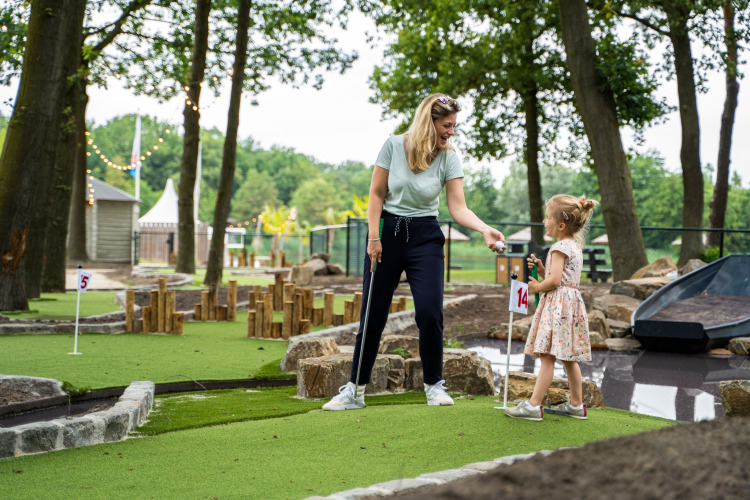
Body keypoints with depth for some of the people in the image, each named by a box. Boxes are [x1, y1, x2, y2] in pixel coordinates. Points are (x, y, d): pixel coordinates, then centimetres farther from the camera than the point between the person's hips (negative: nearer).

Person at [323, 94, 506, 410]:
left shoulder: (449, 158, -4)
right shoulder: (394, 145, -7)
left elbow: (458, 208, -9)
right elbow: (377, 194, -1)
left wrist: (485, 229, -26)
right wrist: (373, 238, -7)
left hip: (425, 238, 1)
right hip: (387, 231, 0)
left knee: (430, 313, -12)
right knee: (373, 313, 2)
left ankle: (434, 385, 7)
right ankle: (355, 390, 12)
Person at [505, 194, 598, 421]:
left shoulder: (560, 247, -13)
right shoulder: (574, 246, 17)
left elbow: (554, 281, -21)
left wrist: (537, 287, -5)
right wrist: (541, 270, 9)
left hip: (557, 304, -10)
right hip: (570, 302, 10)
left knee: (547, 356, -11)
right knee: (569, 358, 14)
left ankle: (533, 405, -13)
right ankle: (576, 405, 20)